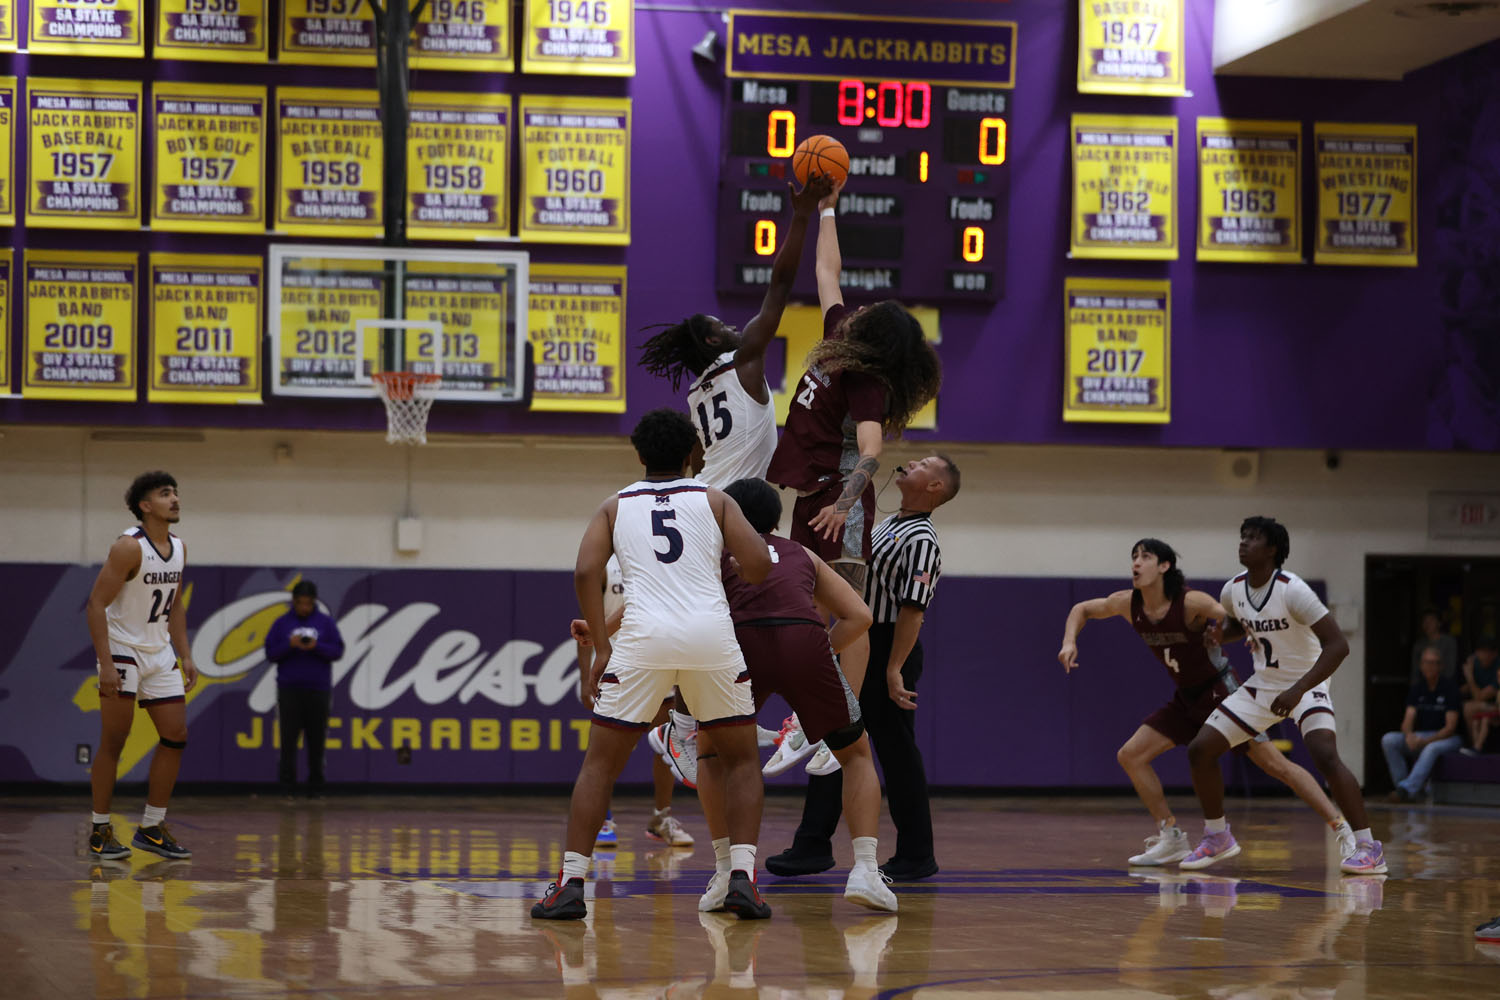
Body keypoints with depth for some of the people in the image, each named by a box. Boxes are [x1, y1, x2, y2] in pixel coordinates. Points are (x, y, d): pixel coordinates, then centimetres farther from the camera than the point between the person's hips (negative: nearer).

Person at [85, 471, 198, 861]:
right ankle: (100, 832, 4)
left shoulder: (179, 548, 6)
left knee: (175, 736, 4)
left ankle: (152, 829, 12)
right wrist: (106, 664, -25)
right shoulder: (129, 547, -18)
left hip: (158, 653, 8)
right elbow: (96, 604, -20)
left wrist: (185, 656, 11)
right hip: (122, 650, -8)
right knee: (114, 741, -4)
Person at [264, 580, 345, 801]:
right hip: (289, 690, 0)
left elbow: (338, 650, 1)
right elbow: (270, 653, 3)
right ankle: (288, 787, -3)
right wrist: (289, 645, -14)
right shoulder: (281, 623, 6)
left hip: (318, 691, 0)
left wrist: (317, 646, -16)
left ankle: (316, 787, 8)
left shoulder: (326, 623, 6)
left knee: (316, 741, 2)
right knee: (289, 740, -5)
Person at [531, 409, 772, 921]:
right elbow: (758, 567, 4)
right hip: (712, 631, 0)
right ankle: (742, 877, 1)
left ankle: (571, 884, 2)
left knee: (600, 764, 10)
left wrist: (600, 647, 7)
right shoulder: (714, 500, 15)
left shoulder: (616, 506, 18)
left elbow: (586, 572, 3)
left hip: (644, 635, 0)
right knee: (742, 760, 16)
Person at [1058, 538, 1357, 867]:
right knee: (1130, 756, -1)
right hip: (1187, 700, 7)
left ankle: (1341, 829, -7)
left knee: (1276, 764, -11)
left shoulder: (1191, 602, -23)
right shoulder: (1128, 604, -5)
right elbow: (1082, 610, 10)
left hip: (1221, 692, -7)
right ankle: (1172, 839, 6)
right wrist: (1070, 642, -7)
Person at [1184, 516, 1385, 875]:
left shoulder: (1292, 590, -25)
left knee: (1325, 755, -31)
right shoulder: (1234, 590, -4)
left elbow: (1337, 645, -28)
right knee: (1200, 749, 0)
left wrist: (1298, 690, -36)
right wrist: (1221, 633, -4)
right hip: (1263, 685, 7)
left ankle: (1368, 847, -23)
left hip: (1306, 684, -7)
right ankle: (1217, 838, 19)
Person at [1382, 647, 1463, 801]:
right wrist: (1409, 736, -27)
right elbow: (1408, 720, -3)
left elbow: (1450, 728, -13)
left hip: (1446, 738, -5)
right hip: (1420, 736, 5)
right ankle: (1401, 783, -24)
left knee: (1432, 748, -40)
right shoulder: (1417, 689, 7)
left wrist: (1426, 741, -24)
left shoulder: (1450, 689, -8)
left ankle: (1407, 789, -51)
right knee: (1388, 740, -20)